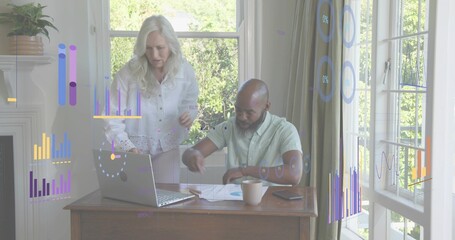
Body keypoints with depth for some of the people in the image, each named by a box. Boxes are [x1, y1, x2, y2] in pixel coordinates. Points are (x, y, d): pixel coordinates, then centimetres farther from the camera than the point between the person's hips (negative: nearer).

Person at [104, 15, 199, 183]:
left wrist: (189, 115, -15)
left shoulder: (184, 71, -9)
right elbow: (113, 120, -17)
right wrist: (128, 147, -32)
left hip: (167, 148, 3)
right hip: (134, 149, -2)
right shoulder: (127, 74, -20)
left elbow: (190, 105, 8)